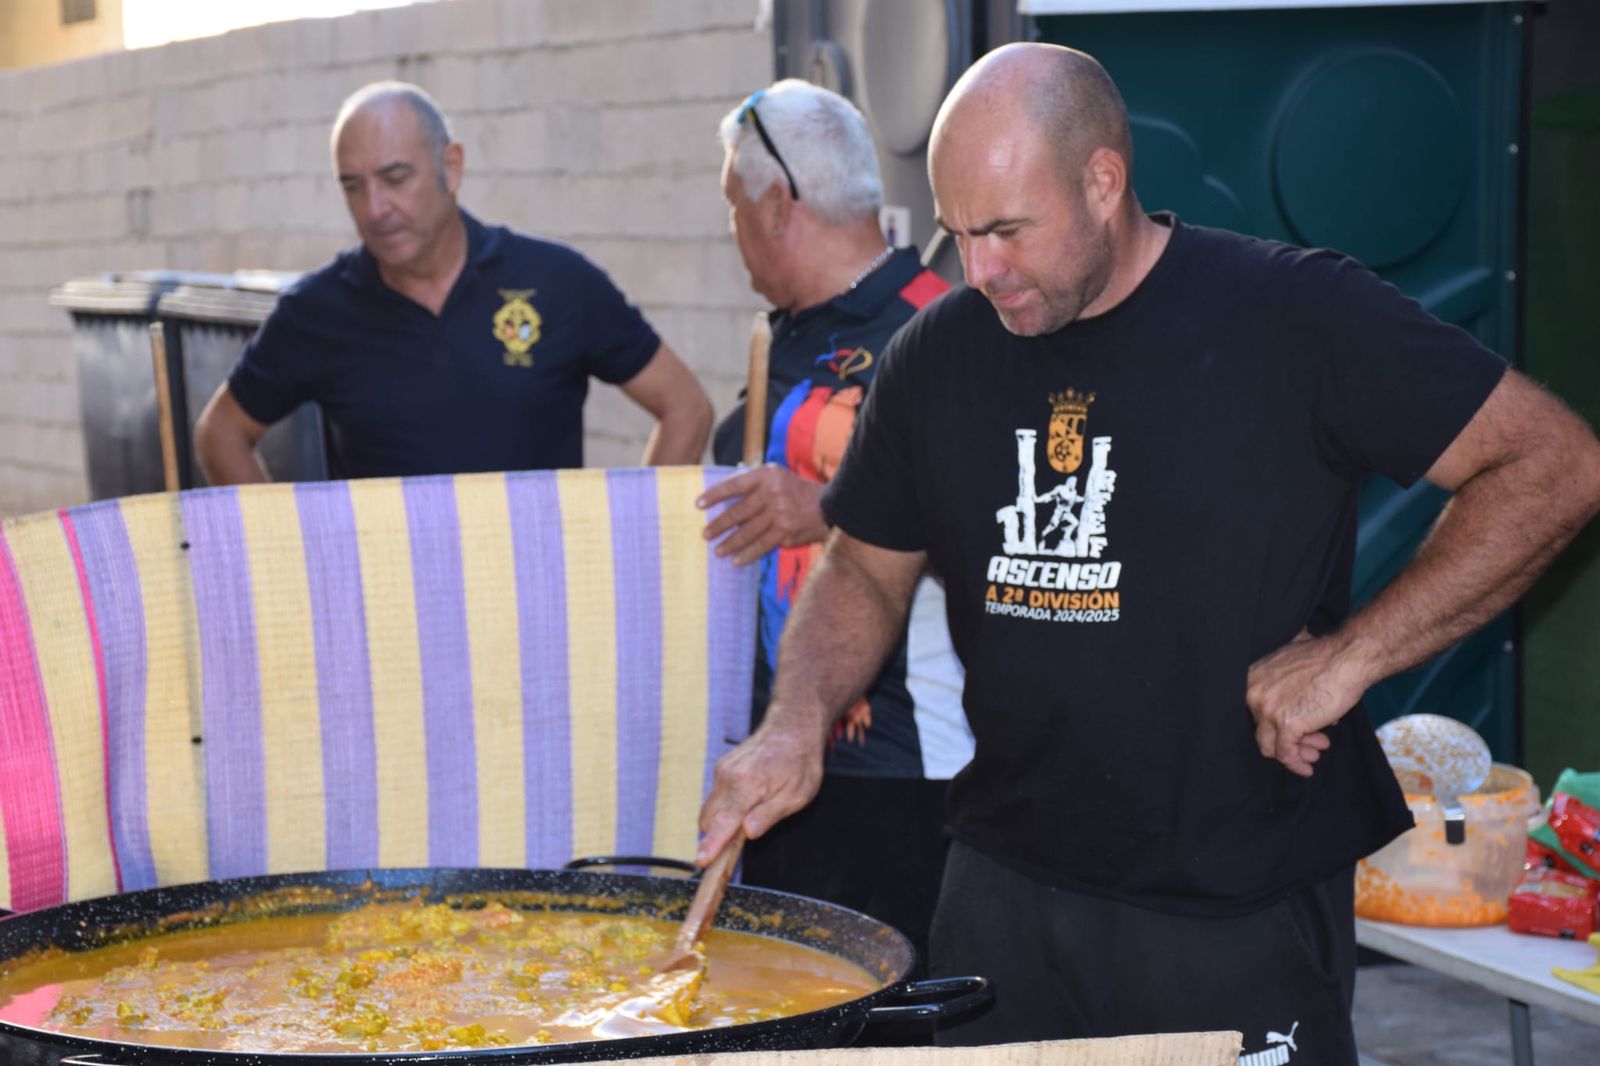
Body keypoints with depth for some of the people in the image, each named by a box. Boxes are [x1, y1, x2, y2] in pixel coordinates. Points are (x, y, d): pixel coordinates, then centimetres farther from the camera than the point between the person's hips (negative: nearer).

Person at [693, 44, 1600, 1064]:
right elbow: (864, 569, 14)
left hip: (1246, 913, -4)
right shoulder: (939, 352, 3)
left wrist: (1351, 654, -17)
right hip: (1003, 893, 5)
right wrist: (797, 723, -5)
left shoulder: (1296, 315, -13)